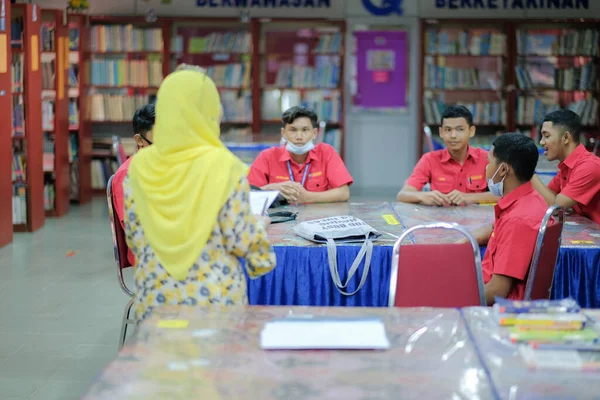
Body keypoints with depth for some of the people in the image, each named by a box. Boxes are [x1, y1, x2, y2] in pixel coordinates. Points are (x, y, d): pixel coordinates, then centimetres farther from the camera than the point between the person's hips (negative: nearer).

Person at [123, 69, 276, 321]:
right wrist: (259, 227, 10)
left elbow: (134, 237, 5)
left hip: (155, 296, 3)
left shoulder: (139, 166, -1)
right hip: (215, 297, -3)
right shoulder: (224, 166, -12)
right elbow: (239, 240, -10)